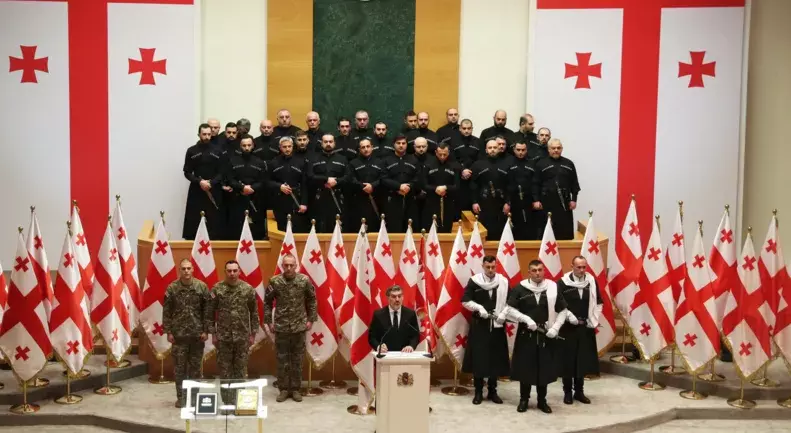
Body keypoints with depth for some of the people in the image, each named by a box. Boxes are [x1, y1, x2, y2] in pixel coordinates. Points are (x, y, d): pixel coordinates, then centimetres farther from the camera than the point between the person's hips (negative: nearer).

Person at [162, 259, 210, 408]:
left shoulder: (202, 287, -3)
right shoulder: (172, 288, -3)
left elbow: (207, 310, -1)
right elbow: (166, 311, -1)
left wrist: (206, 330, -4)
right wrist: (168, 332, -5)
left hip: (197, 333, 0)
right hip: (179, 334, 0)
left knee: (195, 366, 9)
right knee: (179, 366, 5)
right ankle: (181, 396, 16)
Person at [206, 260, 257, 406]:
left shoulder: (248, 289, -2)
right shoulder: (217, 289, -4)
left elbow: (254, 312, 3)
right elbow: (210, 312, 1)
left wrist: (253, 333, 2)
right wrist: (212, 333, -2)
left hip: (242, 336, 0)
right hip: (223, 336, 0)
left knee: (241, 368, 8)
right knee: (224, 369, 5)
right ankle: (227, 401, 15)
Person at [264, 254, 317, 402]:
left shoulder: (304, 280, -5)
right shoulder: (274, 281, -6)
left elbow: (312, 301, 6)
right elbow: (267, 302, 3)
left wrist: (311, 319, 3)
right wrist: (269, 321, 1)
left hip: (299, 326, 0)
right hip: (281, 327, 0)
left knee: (297, 359, 8)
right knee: (282, 359, 6)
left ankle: (295, 389, 19)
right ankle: (283, 389, 18)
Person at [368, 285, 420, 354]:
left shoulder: (410, 314, 7)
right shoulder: (378, 314, 3)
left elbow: (416, 335, 7)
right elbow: (371, 337, 4)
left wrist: (411, 346, -13)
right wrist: (378, 346, -16)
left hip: (404, 354, 1)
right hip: (385, 354, -1)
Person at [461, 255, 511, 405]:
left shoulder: (504, 282, 0)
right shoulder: (474, 281, -4)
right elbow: (465, 301, -2)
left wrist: (504, 313, -12)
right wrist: (479, 308, -17)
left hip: (497, 325, 2)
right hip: (479, 325, -1)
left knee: (496, 358, 6)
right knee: (478, 358, 1)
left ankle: (492, 391, 18)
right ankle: (478, 392, 12)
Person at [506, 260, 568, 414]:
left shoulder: (553, 287, -1)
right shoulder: (520, 288, -6)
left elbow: (562, 311, 6)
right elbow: (510, 309, -5)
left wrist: (555, 328, -6)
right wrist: (526, 319, -17)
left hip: (546, 335, 1)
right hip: (526, 334, -1)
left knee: (545, 368, 7)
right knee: (525, 367, 5)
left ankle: (542, 400, 20)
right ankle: (524, 399, 19)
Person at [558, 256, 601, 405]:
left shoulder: (591, 281, 1)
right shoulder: (563, 282, -10)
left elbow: (598, 303, 10)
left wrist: (595, 320, 1)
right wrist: (571, 317, -13)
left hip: (586, 327, 3)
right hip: (569, 326, -3)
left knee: (583, 360, 9)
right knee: (568, 360, 2)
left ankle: (579, 391, 21)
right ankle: (567, 392, 13)